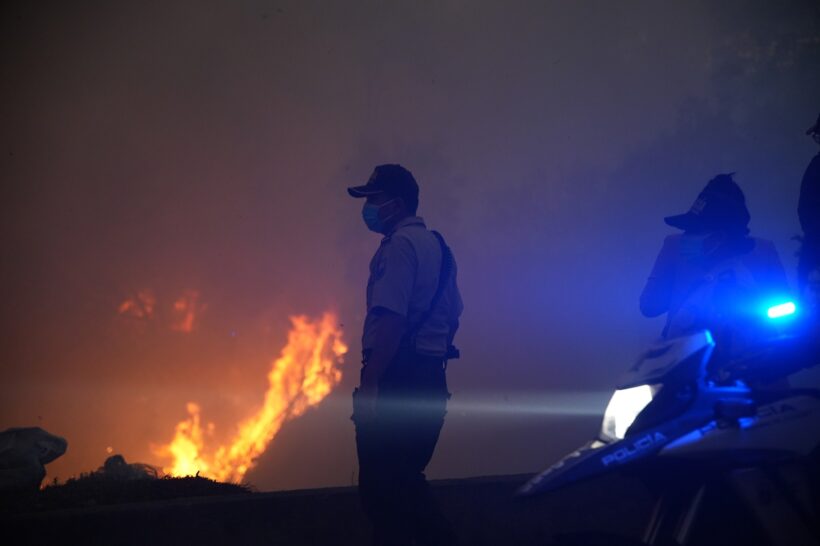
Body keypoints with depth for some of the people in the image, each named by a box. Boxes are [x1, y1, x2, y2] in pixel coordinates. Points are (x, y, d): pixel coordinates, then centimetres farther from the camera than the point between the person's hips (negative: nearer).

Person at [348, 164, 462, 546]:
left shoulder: (398, 246, -11)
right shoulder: (437, 246, 18)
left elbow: (390, 318, -22)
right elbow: (453, 315, 22)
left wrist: (368, 385, -24)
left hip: (397, 378, -10)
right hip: (431, 380, 10)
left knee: (382, 487, -6)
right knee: (406, 481, 17)